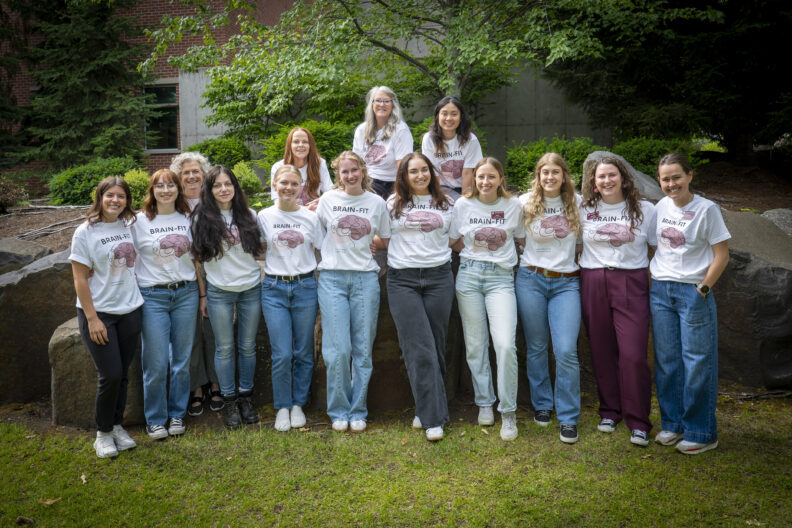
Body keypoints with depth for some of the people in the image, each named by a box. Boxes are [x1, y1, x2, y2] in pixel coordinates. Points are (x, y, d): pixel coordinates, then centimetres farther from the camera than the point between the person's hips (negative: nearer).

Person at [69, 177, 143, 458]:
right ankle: (103, 433, 16)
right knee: (110, 375, -4)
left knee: (122, 374, 10)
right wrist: (92, 318, -13)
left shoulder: (129, 225, 4)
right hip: (98, 312, -4)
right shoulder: (86, 232, -8)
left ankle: (117, 426, 26)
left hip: (129, 310, 4)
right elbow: (80, 279, -9)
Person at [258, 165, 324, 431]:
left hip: (305, 287, 1)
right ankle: (282, 407, 16)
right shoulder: (265, 216, 3)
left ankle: (298, 404, 24)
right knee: (282, 354, -3)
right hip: (274, 289, 0)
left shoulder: (311, 217, 3)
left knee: (304, 352, 7)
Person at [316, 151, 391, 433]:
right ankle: (339, 411, 13)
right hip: (332, 277, -1)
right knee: (338, 349, -4)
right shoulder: (327, 200, 6)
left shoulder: (377, 203, 7)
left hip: (365, 278, 1)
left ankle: (358, 411, 18)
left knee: (363, 349, 4)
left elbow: (387, 242, 15)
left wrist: (364, 243, 5)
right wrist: (341, 246, 6)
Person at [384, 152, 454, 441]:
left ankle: (426, 409, 19)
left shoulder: (446, 204, 13)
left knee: (436, 346, 4)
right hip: (403, 279, -2)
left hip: (439, 277, 2)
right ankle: (433, 417, -3)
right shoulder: (394, 204, 9)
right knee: (419, 349, -8)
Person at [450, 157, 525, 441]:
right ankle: (484, 403, 24)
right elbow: (454, 242, 11)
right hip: (469, 276, 1)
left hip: (501, 278, -1)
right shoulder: (462, 205, 4)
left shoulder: (513, 206, 4)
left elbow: (521, 240, 15)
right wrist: (478, 249, 2)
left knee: (505, 345, -14)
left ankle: (508, 412, 1)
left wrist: (502, 252, 2)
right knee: (475, 345, 5)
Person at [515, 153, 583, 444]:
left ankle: (569, 418, 6)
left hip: (566, 283, 0)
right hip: (531, 279, 0)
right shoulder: (525, 203, 1)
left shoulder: (577, 202, 4)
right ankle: (541, 404, 28)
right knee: (536, 347, 9)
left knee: (566, 351, -8)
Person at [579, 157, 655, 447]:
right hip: (593, 284, 2)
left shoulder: (644, 209, 5)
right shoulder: (583, 210, 8)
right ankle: (610, 411, 23)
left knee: (634, 354, -7)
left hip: (631, 284, -2)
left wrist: (653, 284, 3)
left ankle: (638, 422, 5)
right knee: (602, 351, 7)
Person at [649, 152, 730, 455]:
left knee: (697, 362, 0)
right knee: (666, 360, 10)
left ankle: (701, 434, 13)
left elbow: (721, 256, -7)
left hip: (693, 292, -5)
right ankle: (672, 424, 25)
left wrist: (702, 289, -11)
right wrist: (655, 280, 7)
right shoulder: (661, 207, 7)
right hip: (660, 291, 5)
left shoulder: (706, 209, -8)